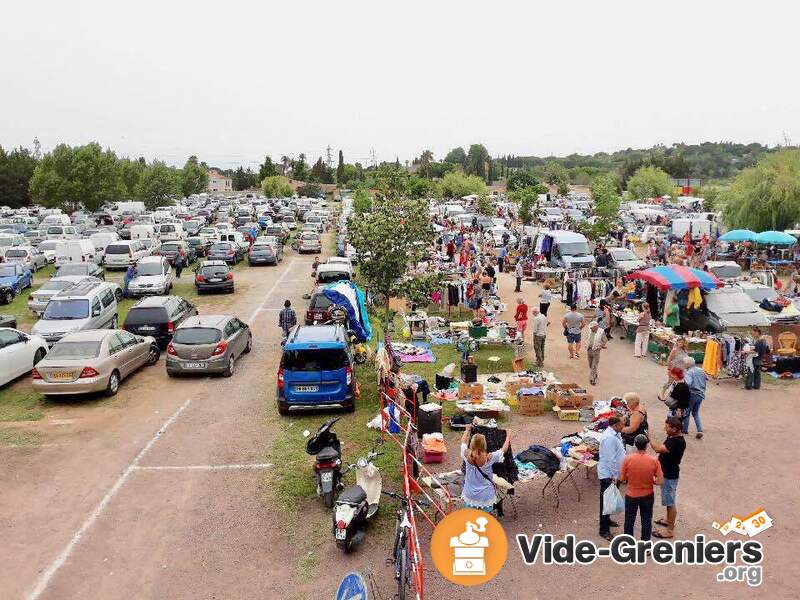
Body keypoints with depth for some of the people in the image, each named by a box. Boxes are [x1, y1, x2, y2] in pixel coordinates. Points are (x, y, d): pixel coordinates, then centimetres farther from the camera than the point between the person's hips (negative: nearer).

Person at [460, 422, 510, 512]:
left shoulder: (467, 456, -14)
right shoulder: (489, 458, -20)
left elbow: (463, 442, 8)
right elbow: (504, 449, -2)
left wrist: (467, 430, 25)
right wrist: (508, 436, 14)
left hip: (469, 496, 3)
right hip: (486, 497, -2)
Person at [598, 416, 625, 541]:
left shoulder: (614, 434, 5)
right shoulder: (609, 438, -26)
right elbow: (610, 459, -26)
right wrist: (614, 477, -21)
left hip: (613, 473, 10)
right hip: (608, 474, -10)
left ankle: (606, 520, 41)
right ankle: (604, 530, 6)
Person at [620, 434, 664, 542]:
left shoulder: (628, 459, -19)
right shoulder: (654, 461, -17)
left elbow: (622, 478, -11)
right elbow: (660, 481, -14)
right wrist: (650, 481, 5)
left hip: (631, 495, 0)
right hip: (647, 496, 0)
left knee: (629, 520, 18)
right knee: (646, 521, 19)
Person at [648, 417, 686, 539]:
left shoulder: (678, 442, -30)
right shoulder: (672, 437, 0)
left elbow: (658, 448, -35)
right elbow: (661, 448, 14)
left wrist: (648, 438, -23)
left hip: (670, 475, -10)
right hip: (666, 473, 10)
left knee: (670, 502, 3)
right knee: (669, 500, 26)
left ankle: (670, 530, 14)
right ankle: (668, 519, 44)